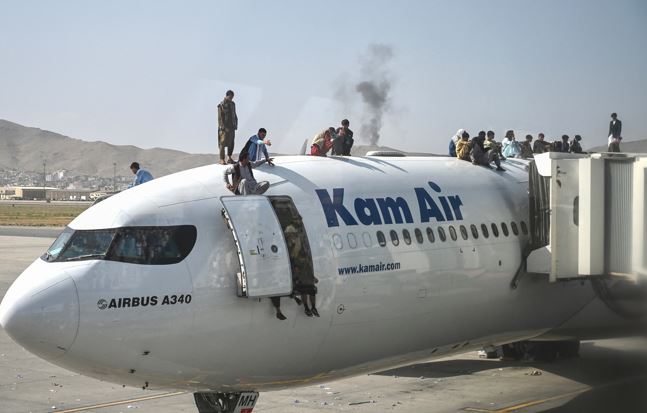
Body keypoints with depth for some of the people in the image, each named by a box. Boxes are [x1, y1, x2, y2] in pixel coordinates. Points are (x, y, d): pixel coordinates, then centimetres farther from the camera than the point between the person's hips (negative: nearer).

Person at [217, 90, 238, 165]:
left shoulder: (232, 104, 13)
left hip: (232, 127, 7)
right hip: (224, 127, -7)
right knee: (223, 143, -6)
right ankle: (222, 160, -3)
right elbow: (220, 117, -13)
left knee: (231, 143, 10)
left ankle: (229, 158, 19)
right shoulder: (221, 105, -9)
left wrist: (236, 124, 9)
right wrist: (223, 127, -19)